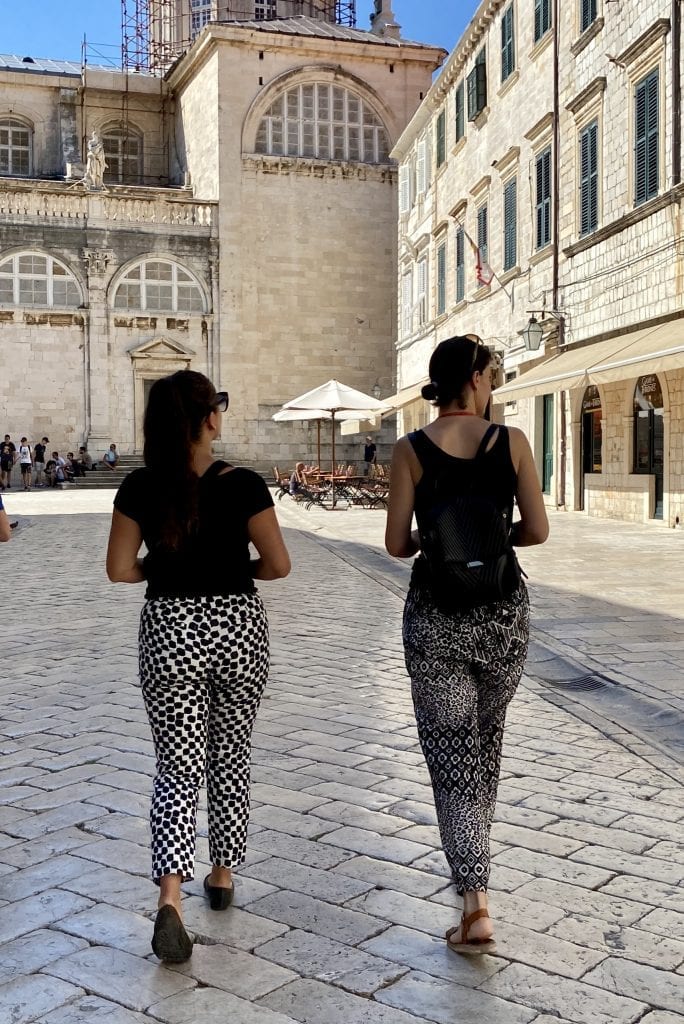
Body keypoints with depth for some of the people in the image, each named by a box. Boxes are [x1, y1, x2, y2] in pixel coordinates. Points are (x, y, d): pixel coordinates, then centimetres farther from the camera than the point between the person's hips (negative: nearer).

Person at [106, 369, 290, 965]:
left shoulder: (140, 488, -6)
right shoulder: (243, 485, -12)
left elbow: (120, 569, -3)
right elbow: (278, 565, -9)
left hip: (168, 631, 1)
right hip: (237, 629, -1)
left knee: (179, 768, 6)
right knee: (231, 759, 18)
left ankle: (170, 897, -10)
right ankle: (223, 877, 31)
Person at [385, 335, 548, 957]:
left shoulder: (411, 450, -5)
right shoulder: (512, 441, -4)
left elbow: (396, 544, -5)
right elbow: (537, 531, -1)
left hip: (434, 614, -1)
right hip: (502, 610, 2)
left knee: (452, 757, 3)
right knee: (487, 741, 24)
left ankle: (477, 908, -4)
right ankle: (474, 864, 42)